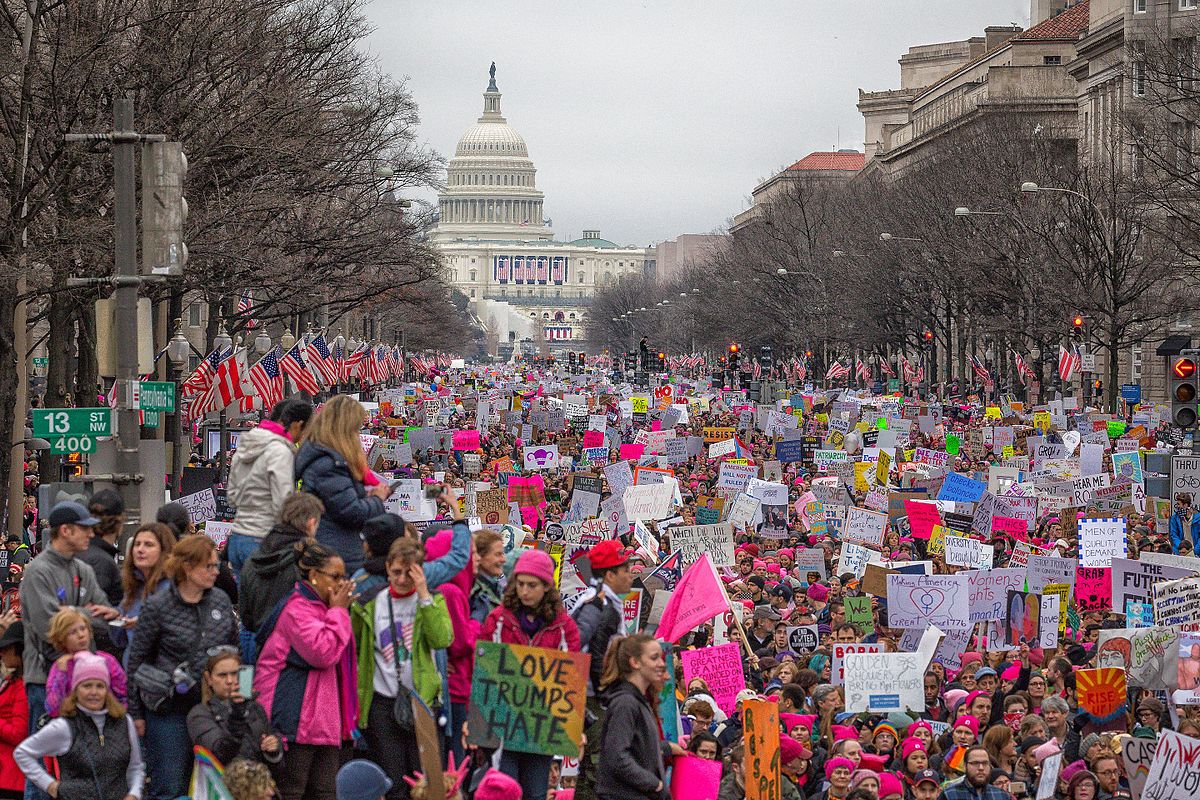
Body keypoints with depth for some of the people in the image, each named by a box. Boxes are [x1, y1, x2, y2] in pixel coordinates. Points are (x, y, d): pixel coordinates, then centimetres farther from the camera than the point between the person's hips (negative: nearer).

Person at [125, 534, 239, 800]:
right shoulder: (157, 607, -8)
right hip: (170, 710, -4)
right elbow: (136, 661, -2)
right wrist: (135, 713, -2)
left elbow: (235, 649, 16)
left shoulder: (221, 601, 6)